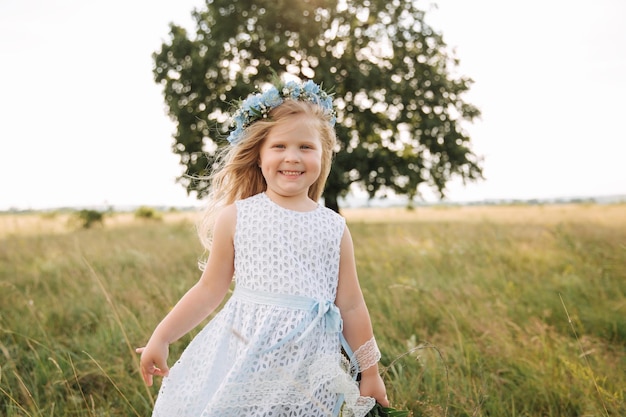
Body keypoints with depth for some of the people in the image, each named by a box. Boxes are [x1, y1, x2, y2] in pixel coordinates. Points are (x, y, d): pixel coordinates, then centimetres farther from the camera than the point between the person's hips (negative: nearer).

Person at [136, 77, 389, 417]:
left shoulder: (334, 228, 2)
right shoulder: (236, 217, -1)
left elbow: (351, 306, 7)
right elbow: (210, 290, 6)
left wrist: (370, 372, 11)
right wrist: (161, 337, 4)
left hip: (309, 366, 1)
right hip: (244, 357, 0)